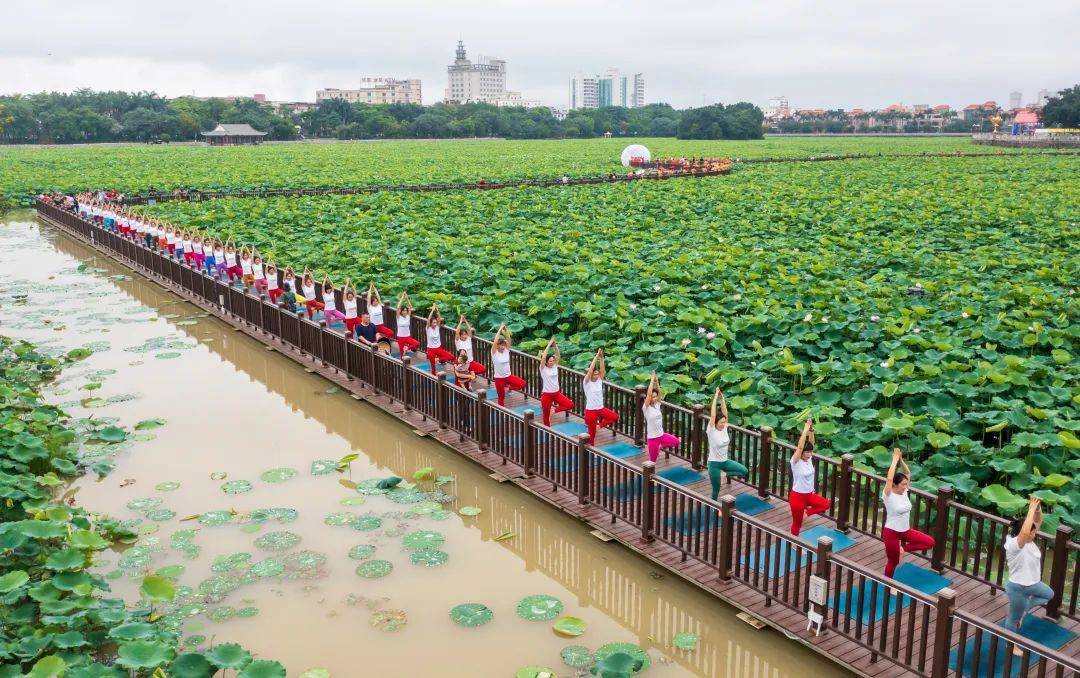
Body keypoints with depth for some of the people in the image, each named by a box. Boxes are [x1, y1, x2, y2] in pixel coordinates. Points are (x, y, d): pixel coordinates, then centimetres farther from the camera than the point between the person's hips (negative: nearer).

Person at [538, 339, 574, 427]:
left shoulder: (555, 366, 4)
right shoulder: (543, 369, -9)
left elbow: (558, 356, -3)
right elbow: (543, 357, -23)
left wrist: (555, 346, -14)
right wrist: (549, 345, -23)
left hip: (557, 393, 4)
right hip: (547, 394, -4)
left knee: (570, 405, -12)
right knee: (546, 415, 3)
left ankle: (555, 409, 4)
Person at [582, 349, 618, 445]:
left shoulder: (599, 381, 2)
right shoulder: (586, 382, -11)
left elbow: (602, 369, -10)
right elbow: (590, 370, -24)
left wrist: (602, 357, -21)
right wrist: (597, 356, -27)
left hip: (601, 408, 5)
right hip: (590, 410, -5)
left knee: (615, 417, -13)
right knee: (592, 434, -1)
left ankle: (599, 425, 6)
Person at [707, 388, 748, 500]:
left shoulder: (724, 428, -2)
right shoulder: (711, 431, -18)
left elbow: (725, 413, -7)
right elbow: (713, 416, -28)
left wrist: (722, 398, -13)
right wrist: (715, 398, -28)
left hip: (725, 461, 6)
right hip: (714, 463, -6)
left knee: (744, 471, -8)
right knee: (716, 489, 4)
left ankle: (724, 474, 9)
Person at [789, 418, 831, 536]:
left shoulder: (809, 459, -2)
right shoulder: (796, 462, -20)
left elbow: (811, 443, -8)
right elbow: (800, 447, -34)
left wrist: (811, 430, -24)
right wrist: (805, 430, -35)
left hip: (809, 494, 7)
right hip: (797, 496, -7)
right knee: (797, 524, 5)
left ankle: (806, 512, 13)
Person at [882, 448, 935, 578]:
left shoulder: (904, 492, -1)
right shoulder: (889, 496, -20)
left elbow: (908, 474, 1)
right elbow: (889, 478, -35)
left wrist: (901, 459, -14)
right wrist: (895, 459, -29)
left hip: (906, 531, 7)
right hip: (891, 533, -7)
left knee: (930, 542, -1)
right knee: (893, 562, 6)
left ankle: (902, 548, 10)